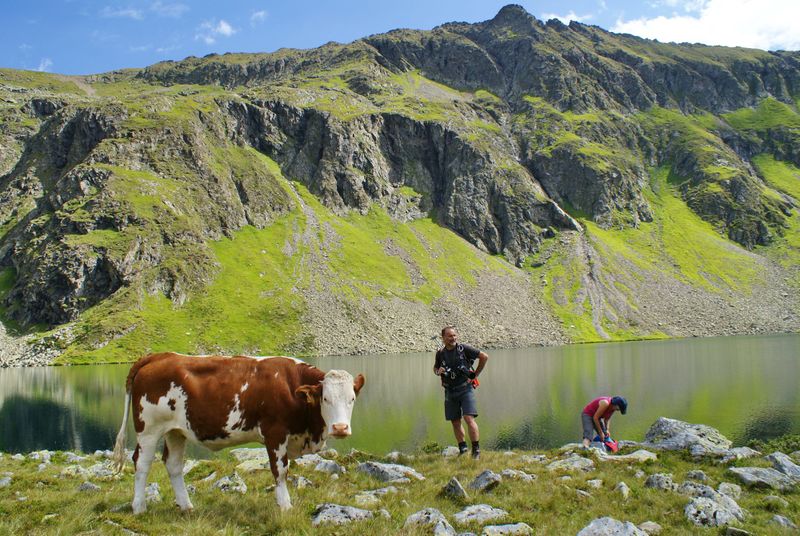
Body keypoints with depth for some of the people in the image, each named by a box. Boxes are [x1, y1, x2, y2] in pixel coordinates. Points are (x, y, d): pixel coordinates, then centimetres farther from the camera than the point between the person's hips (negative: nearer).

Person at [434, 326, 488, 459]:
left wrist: (476, 374, 0)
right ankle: (463, 450, 21)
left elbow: (484, 357, -1)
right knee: (455, 422, 8)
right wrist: (438, 372, -4)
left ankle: (476, 450, -10)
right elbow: (435, 368, 20)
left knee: (469, 418, -16)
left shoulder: (464, 349, -8)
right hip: (450, 392, 4)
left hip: (465, 389, -4)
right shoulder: (440, 353, 2)